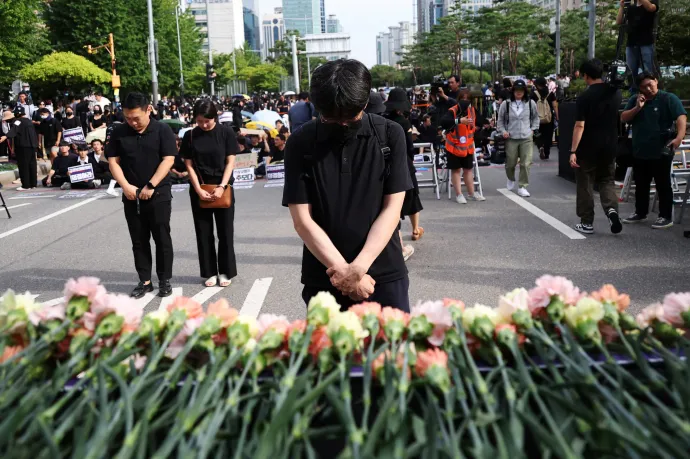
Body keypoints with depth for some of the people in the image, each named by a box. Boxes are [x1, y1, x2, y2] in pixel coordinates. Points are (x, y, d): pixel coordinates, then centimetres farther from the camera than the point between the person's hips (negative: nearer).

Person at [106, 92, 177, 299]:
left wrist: (151, 186, -16)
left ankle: (165, 280, 13)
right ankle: (144, 281, 17)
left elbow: (168, 160, -10)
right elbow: (113, 161, 4)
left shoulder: (162, 130, -5)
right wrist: (125, 185, -10)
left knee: (162, 239, 2)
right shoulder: (118, 132, 4)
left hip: (158, 195, -3)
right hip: (131, 196, 3)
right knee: (139, 241, 8)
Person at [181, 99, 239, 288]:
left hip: (222, 188, -1)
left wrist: (221, 187, -14)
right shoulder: (190, 136, 0)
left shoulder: (226, 132, -4)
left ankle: (225, 272, 15)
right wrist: (198, 190, -10)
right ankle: (210, 272, 16)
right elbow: (189, 165, 1)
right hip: (199, 190, 2)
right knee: (204, 232, 6)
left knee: (225, 231, 3)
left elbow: (230, 162, -4)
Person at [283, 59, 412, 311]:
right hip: (323, 279, 0)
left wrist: (358, 267, -14)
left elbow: (392, 208, -5)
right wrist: (343, 270, -13)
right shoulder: (301, 143, -3)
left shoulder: (390, 135, -3)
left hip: (384, 275, 0)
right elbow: (302, 219, -5)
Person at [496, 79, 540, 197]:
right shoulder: (506, 104, 0)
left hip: (526, 138, 1)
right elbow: (500, 120, 9)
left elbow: (535, 117, 18)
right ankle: (511, 180, 38)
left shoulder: (531, 103, 3)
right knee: (510, 163, 7)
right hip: (511, 138, 0)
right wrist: (503, 131, -4)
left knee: (525, 164, -5)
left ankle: (522, 187, 4)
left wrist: (533, 129, 8)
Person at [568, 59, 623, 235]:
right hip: (610, 146, 5)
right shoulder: (616, 93, 3)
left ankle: (587, 223, 12)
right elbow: (621, 119, 15)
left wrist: (573, 151, -17)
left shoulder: (585, 97, -14)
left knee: (585, 185, 7)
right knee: (607, 181, 16)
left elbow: (580, 126, -18)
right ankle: (612, 209, -8)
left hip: (588, 148, -5)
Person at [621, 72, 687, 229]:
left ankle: (666, 217, 8)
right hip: (639, 152, 6)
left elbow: (681, 117, -18)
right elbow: (623, 118, 4)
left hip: (661, 152, -5)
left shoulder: (669, 99, -7)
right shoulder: (635, 101, 10)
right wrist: (637, 108, -12)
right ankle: (640, 213, 28)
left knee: (663, 186, 1)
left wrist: (679, 136, -33)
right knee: (640, 185, 15)